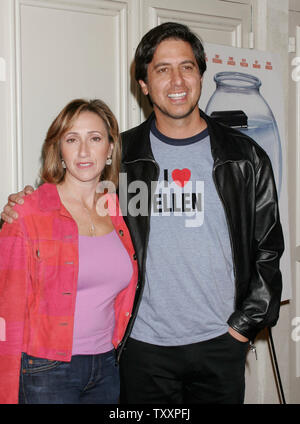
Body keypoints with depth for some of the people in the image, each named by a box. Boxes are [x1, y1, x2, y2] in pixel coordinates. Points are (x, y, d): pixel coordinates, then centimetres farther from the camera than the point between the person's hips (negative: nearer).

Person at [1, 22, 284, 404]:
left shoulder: (245, 158, 0)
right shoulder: (120, 155, -1)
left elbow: (267, 250, 4)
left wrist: (245, 325, -1)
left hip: (220, 344, 1)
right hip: (144, 344, 0)